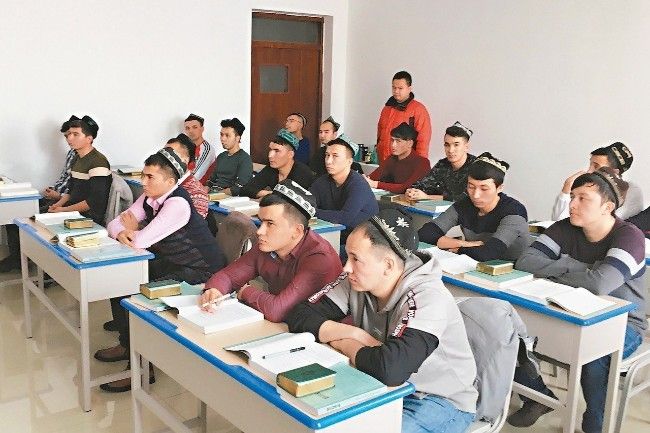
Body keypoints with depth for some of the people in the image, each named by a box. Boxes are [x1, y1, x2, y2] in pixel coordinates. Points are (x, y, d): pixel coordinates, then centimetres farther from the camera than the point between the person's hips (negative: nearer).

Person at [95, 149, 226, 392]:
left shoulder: (178, 204, -24)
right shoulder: (149, 198, 4)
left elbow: (141, 241, -28)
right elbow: (115, 224, 7)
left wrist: (132, 230, -5)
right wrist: (121, 233, -17)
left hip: (198, 274, -9)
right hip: (169, 263, 9)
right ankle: (128, 344, 21)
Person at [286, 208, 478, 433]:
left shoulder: (427, 299, -28)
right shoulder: (357, 281, -9)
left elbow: (391, 367, -41)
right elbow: (299, 316, -9)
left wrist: (345, 345, -21)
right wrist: (355, 334, -23)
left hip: (442, 401, -5)